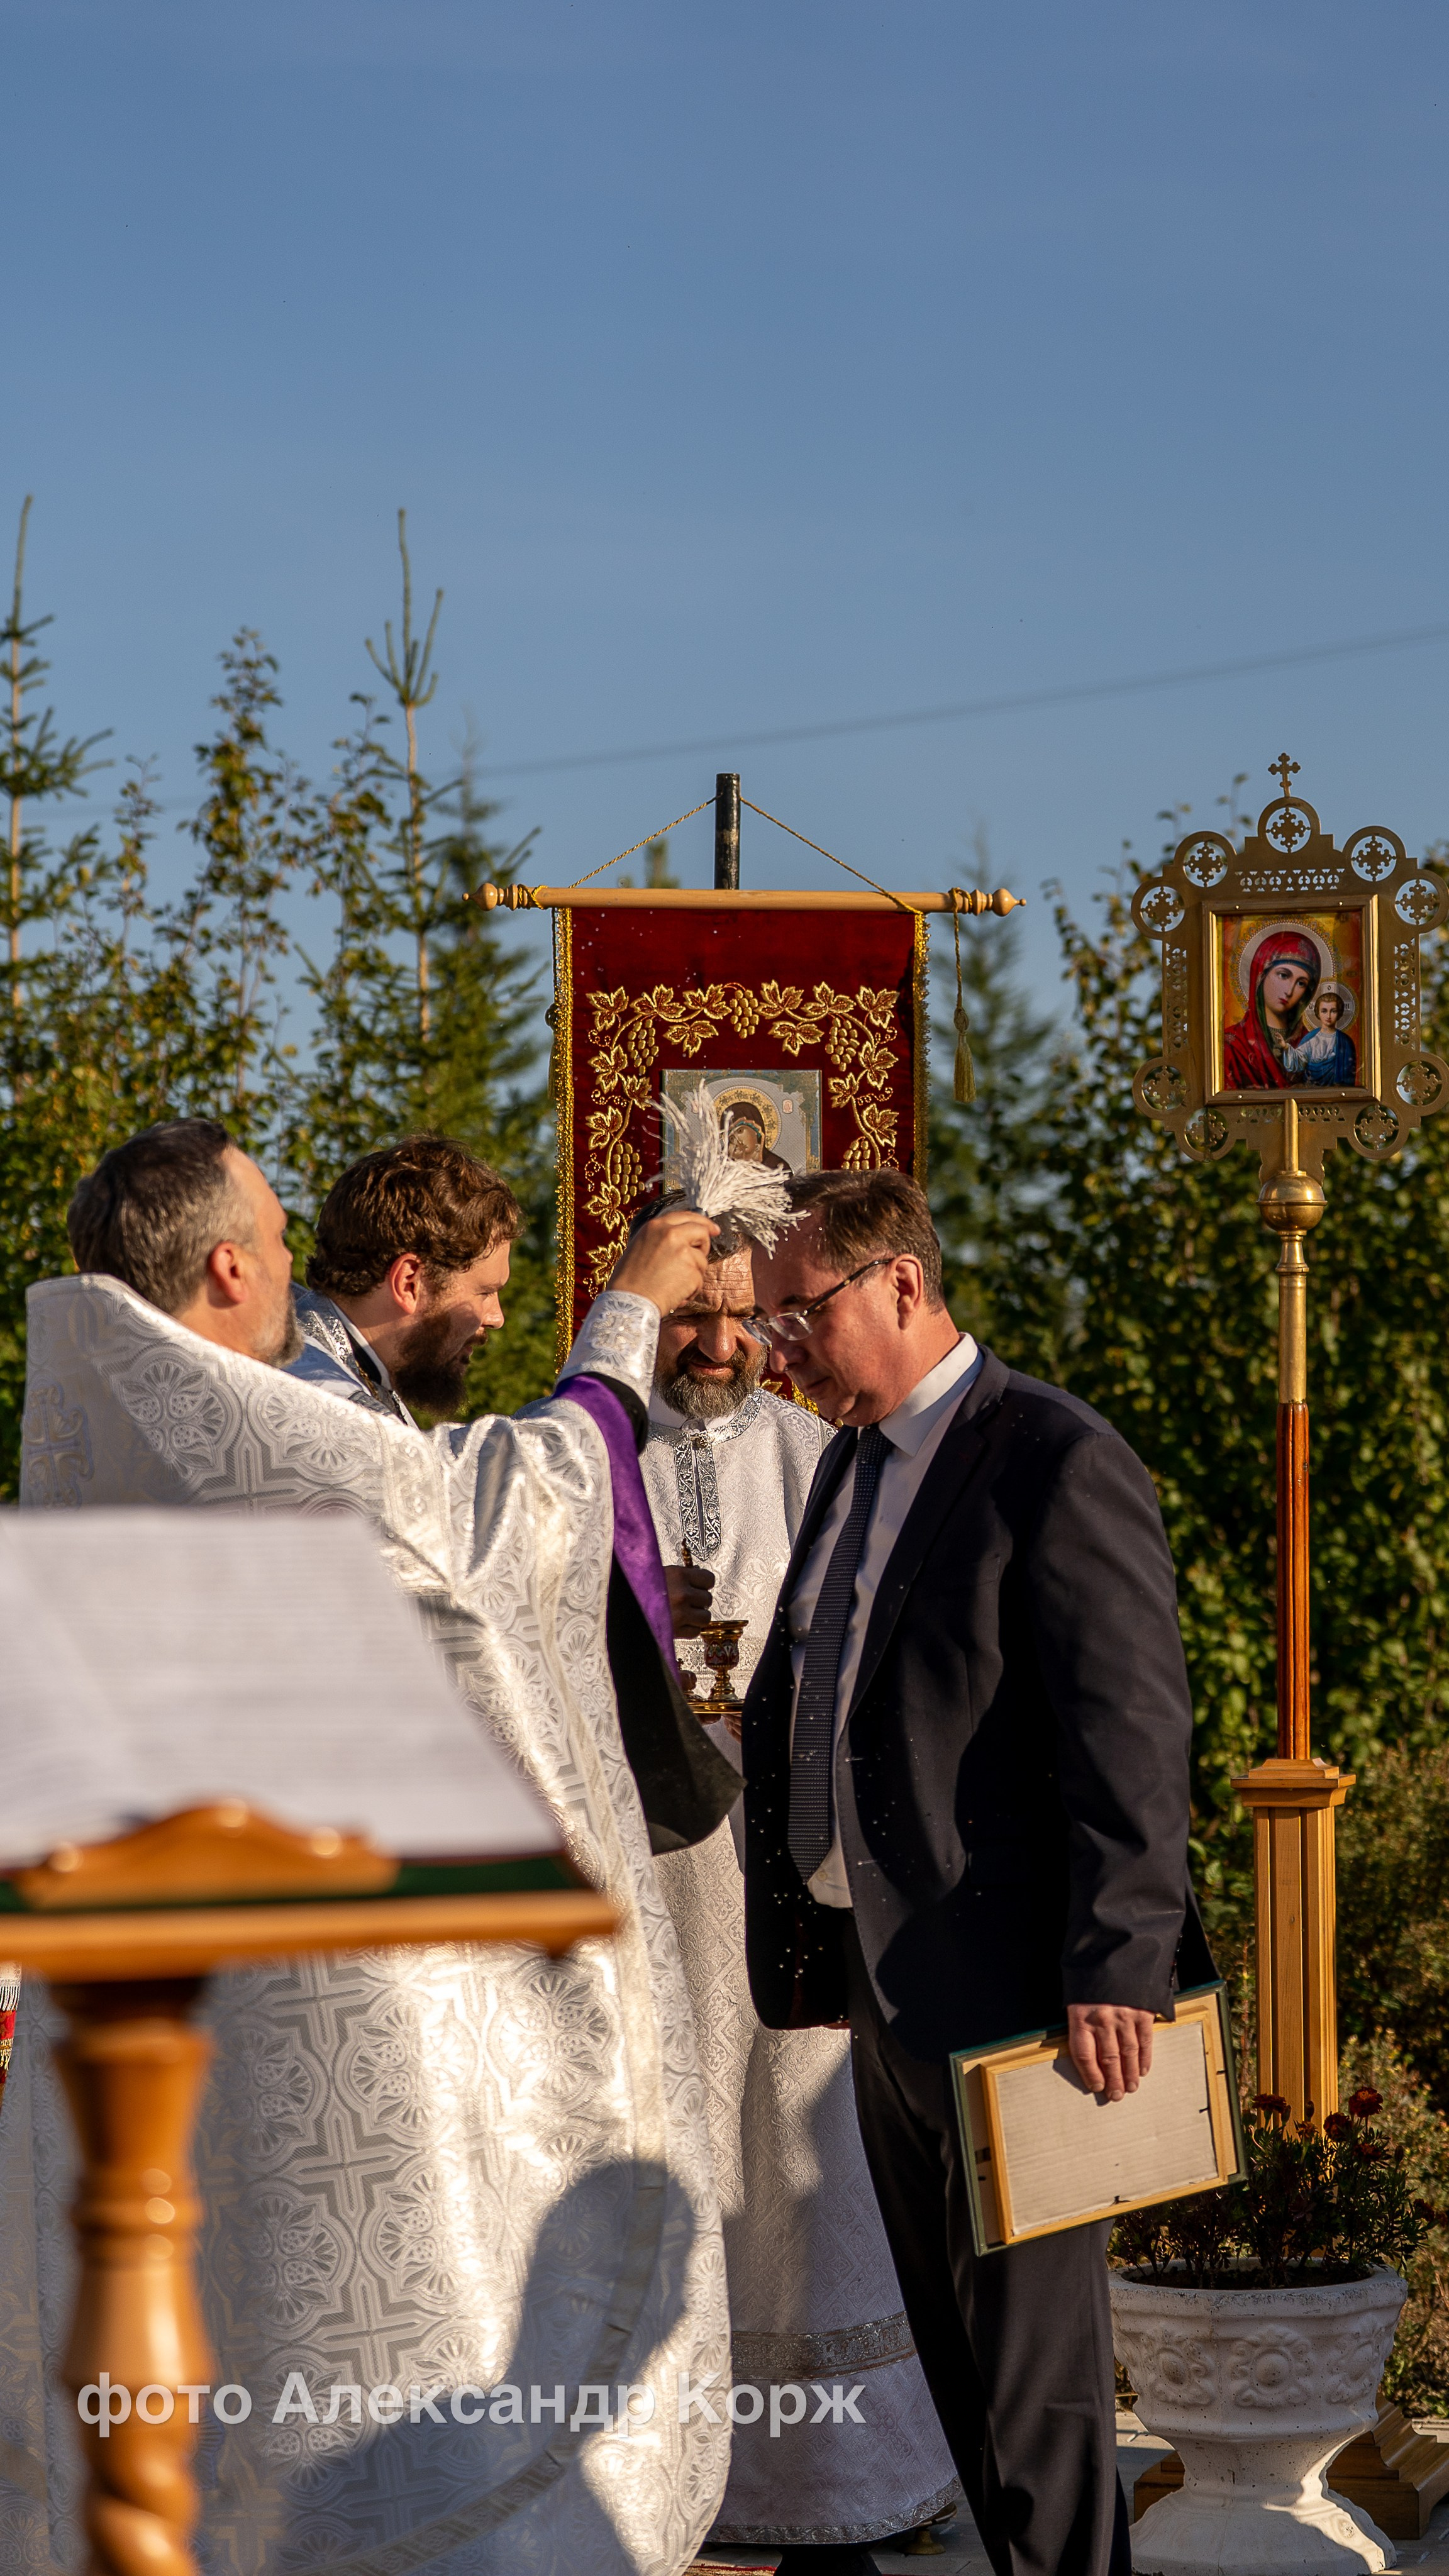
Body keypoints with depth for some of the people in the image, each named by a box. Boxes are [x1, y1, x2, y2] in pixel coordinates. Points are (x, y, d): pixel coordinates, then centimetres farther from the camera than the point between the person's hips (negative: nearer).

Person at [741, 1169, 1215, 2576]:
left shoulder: (1059, 1463, -13)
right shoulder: (855, 1461, 14)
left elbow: (1132, 1736, -18)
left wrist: (1115, 1968, -23)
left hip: (1006, 1991, -9)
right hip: (887, 1985, 9)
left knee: (1032, 2359, -3)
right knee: (950, 2340, 15)